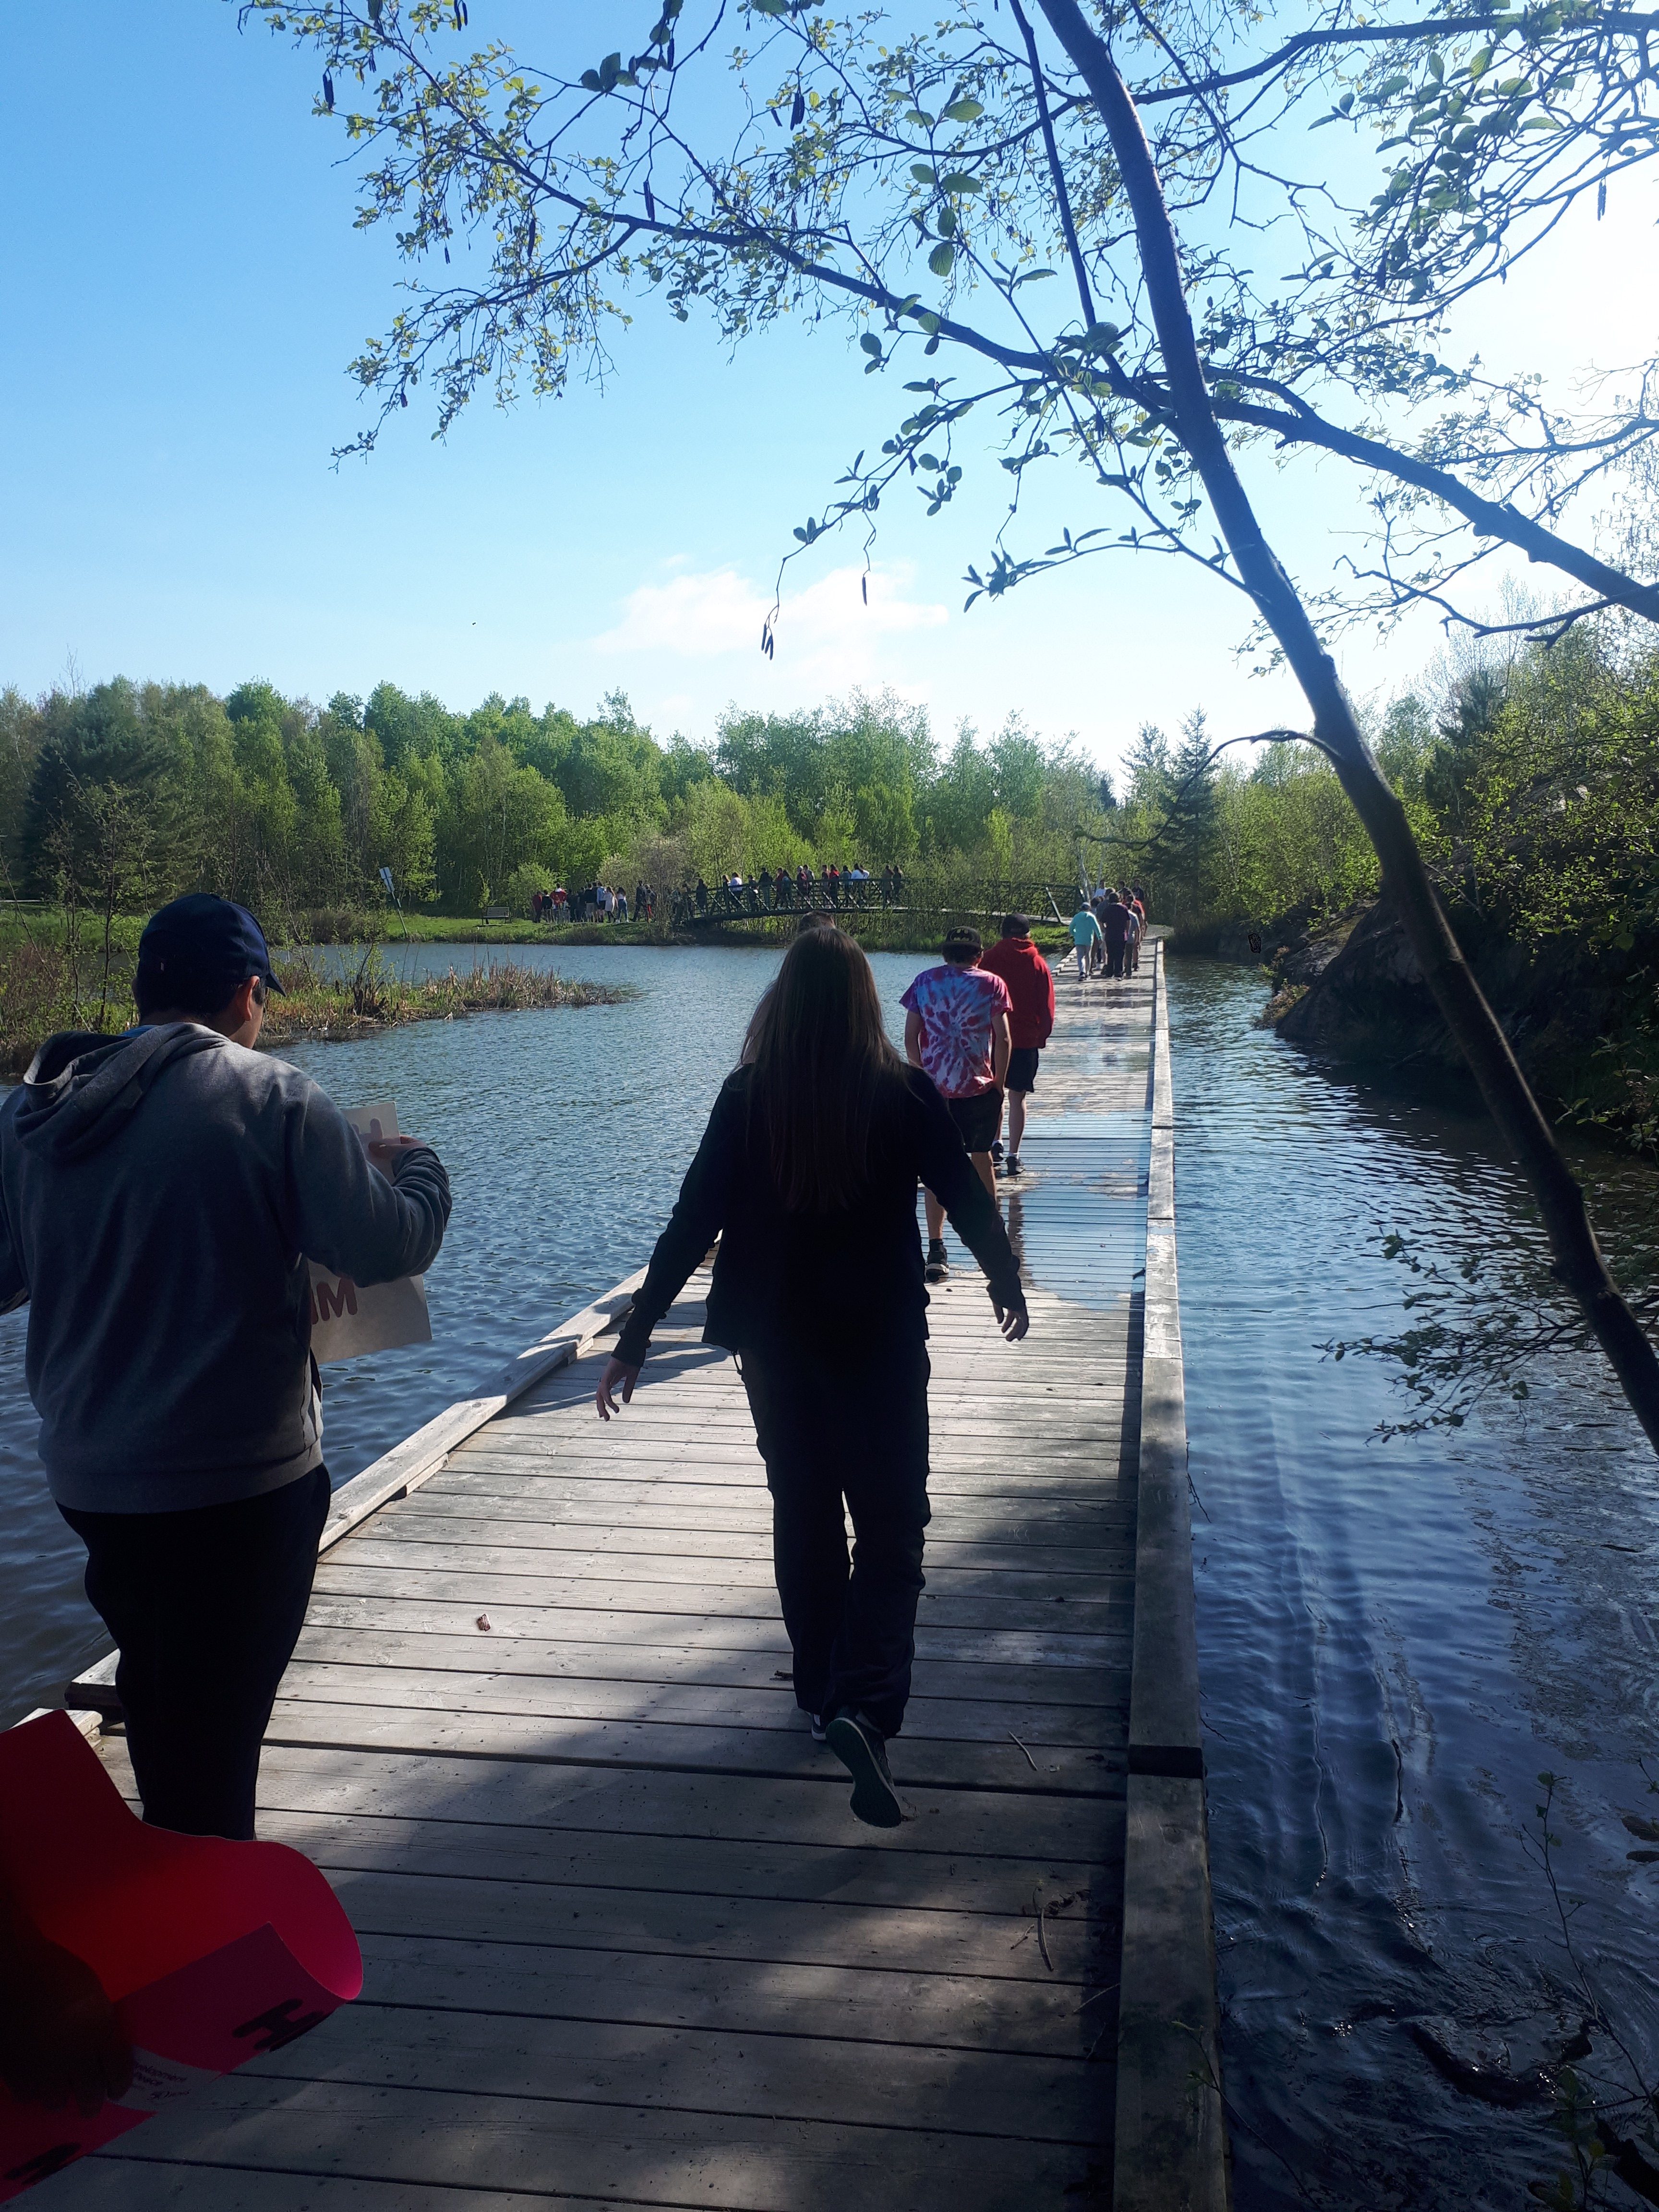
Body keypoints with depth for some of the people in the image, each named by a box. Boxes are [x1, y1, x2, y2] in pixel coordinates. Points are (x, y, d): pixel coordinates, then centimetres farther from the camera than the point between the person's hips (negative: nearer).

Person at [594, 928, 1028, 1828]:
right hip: (880, 1341, -2)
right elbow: (968, 1200, -1)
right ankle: (867, 1706, -12)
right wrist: (1008, 1284, 17)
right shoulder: (904, 1094, -10)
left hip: (774, 1341, 2)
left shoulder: (747, 1097, -8)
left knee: (804, 1516, 19)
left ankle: (823, 1692, 33)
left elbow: (692, 1224, -9)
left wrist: (633, 1341, -3)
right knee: (890, 1525, 6)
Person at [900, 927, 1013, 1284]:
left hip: (934, 1089, 1)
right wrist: (998, 1084, 3)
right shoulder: (991, 984, 0)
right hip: (980, 1088, 0)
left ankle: (936, 1250, -6)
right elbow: (1002, 1039, -6)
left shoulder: (924, 981, 5)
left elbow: (910, 1037, 1)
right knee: (981, 1156, 19)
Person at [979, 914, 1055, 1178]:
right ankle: (1013, 1155, 1)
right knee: (1017, 1097, 3)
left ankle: (994, 1143, 8)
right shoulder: (1038, 963, -1)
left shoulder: (989, 960, -1)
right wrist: (1042, 1036, 12)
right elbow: (1047, 1006, 1)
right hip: (1026, 1040, 0)